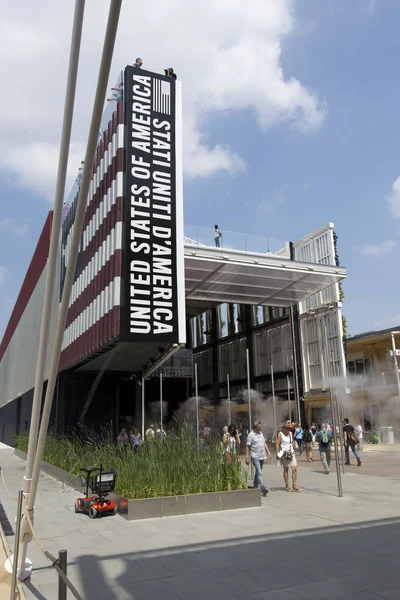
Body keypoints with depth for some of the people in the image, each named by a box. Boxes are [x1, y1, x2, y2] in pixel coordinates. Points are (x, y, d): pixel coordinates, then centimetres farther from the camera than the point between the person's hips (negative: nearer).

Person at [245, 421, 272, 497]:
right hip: (255, 457, -7)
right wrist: (247, 458, -14)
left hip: (262, 456, 7)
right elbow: (247, 447, -10)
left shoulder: (261, 433, 12)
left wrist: (268, 451, 12)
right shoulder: (251, 435, -11)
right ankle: (263, 488, -19)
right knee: (259, 472, -13)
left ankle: (255, 486, 25)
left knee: (258, 472, 14)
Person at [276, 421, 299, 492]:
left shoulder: (290, 433, 10)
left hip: (291, 453, 5)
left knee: (294, 469, -5)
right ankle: (287, 486, 12)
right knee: (286, 470, 3)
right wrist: (277, 453, -14)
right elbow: (277, 444, -7)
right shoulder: (280, 434, -5)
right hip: (284, 453, -4)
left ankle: (294, 485, 4)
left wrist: (293, 451, 16)